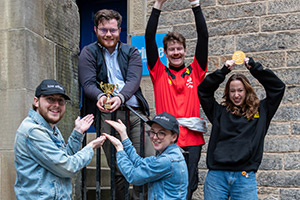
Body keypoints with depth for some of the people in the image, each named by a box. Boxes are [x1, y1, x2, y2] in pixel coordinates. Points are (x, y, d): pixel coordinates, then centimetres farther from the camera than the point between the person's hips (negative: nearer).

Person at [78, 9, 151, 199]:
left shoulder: (131, 52, 15)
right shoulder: (88, 53, 12)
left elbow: (133, 80, -1)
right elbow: (88, 83, -1)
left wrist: (120, 97, -22)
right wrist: (100, 96, -24)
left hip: (135, 112, 2)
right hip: (107, 115, -2)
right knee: (117, 168, -2)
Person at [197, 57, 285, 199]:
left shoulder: (260, 112, 13)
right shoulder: (220, 112, 13)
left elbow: (278, 87, 11)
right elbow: (203, 90, 11)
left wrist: (254, 67, 8)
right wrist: (224, 71, 7)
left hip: (245, 176, 0)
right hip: (216, 175, 1)